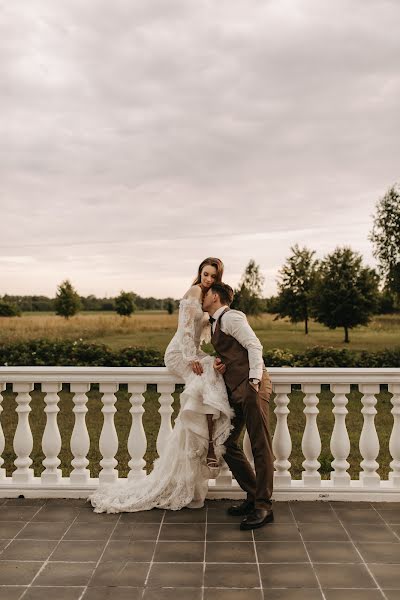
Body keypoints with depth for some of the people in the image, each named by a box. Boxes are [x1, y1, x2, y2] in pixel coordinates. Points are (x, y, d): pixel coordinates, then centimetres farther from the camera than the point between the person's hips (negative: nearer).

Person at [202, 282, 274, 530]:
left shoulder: (230, 317, -6)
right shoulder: (216, 323, 22)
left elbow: (254, 346, -14)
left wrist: (255, 381, -20)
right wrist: (219, 363, 2)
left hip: (251, 386, -10)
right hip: (235, 389, 10)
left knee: (261, 446, -6)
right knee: (228, 444, 12)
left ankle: (264, 507, -1)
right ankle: (254, 496, 21)